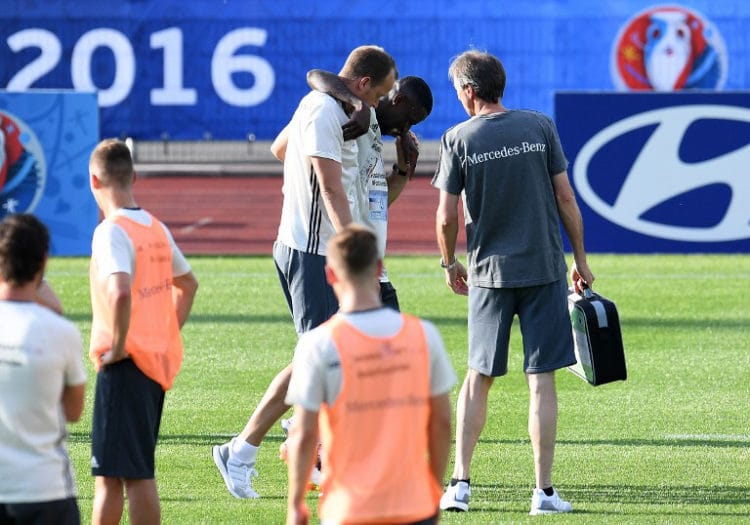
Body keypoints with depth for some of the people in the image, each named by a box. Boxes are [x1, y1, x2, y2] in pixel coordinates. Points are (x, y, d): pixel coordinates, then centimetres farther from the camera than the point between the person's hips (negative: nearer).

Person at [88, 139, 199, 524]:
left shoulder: (111, 232, -15)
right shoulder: (156, 228, 11)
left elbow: (119, 292, -31)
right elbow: (188, 284, 24)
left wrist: (117, 345, -19)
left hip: (126, 364, -8)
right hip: (160, 359, 8)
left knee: (134, 474, -5)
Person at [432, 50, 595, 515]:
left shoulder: (459, 139, -4)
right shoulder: (539, 127, -1)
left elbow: (447, 217, -3)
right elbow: (566, 199, 0)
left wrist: (450, 263, 14)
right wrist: (581, 261, 9)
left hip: (490, 271, 0)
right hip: (544, 268, 0)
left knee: (478, 377, 11)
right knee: (541, 380, 1)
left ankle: (461, 483, 7)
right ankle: (544, 491, 1)